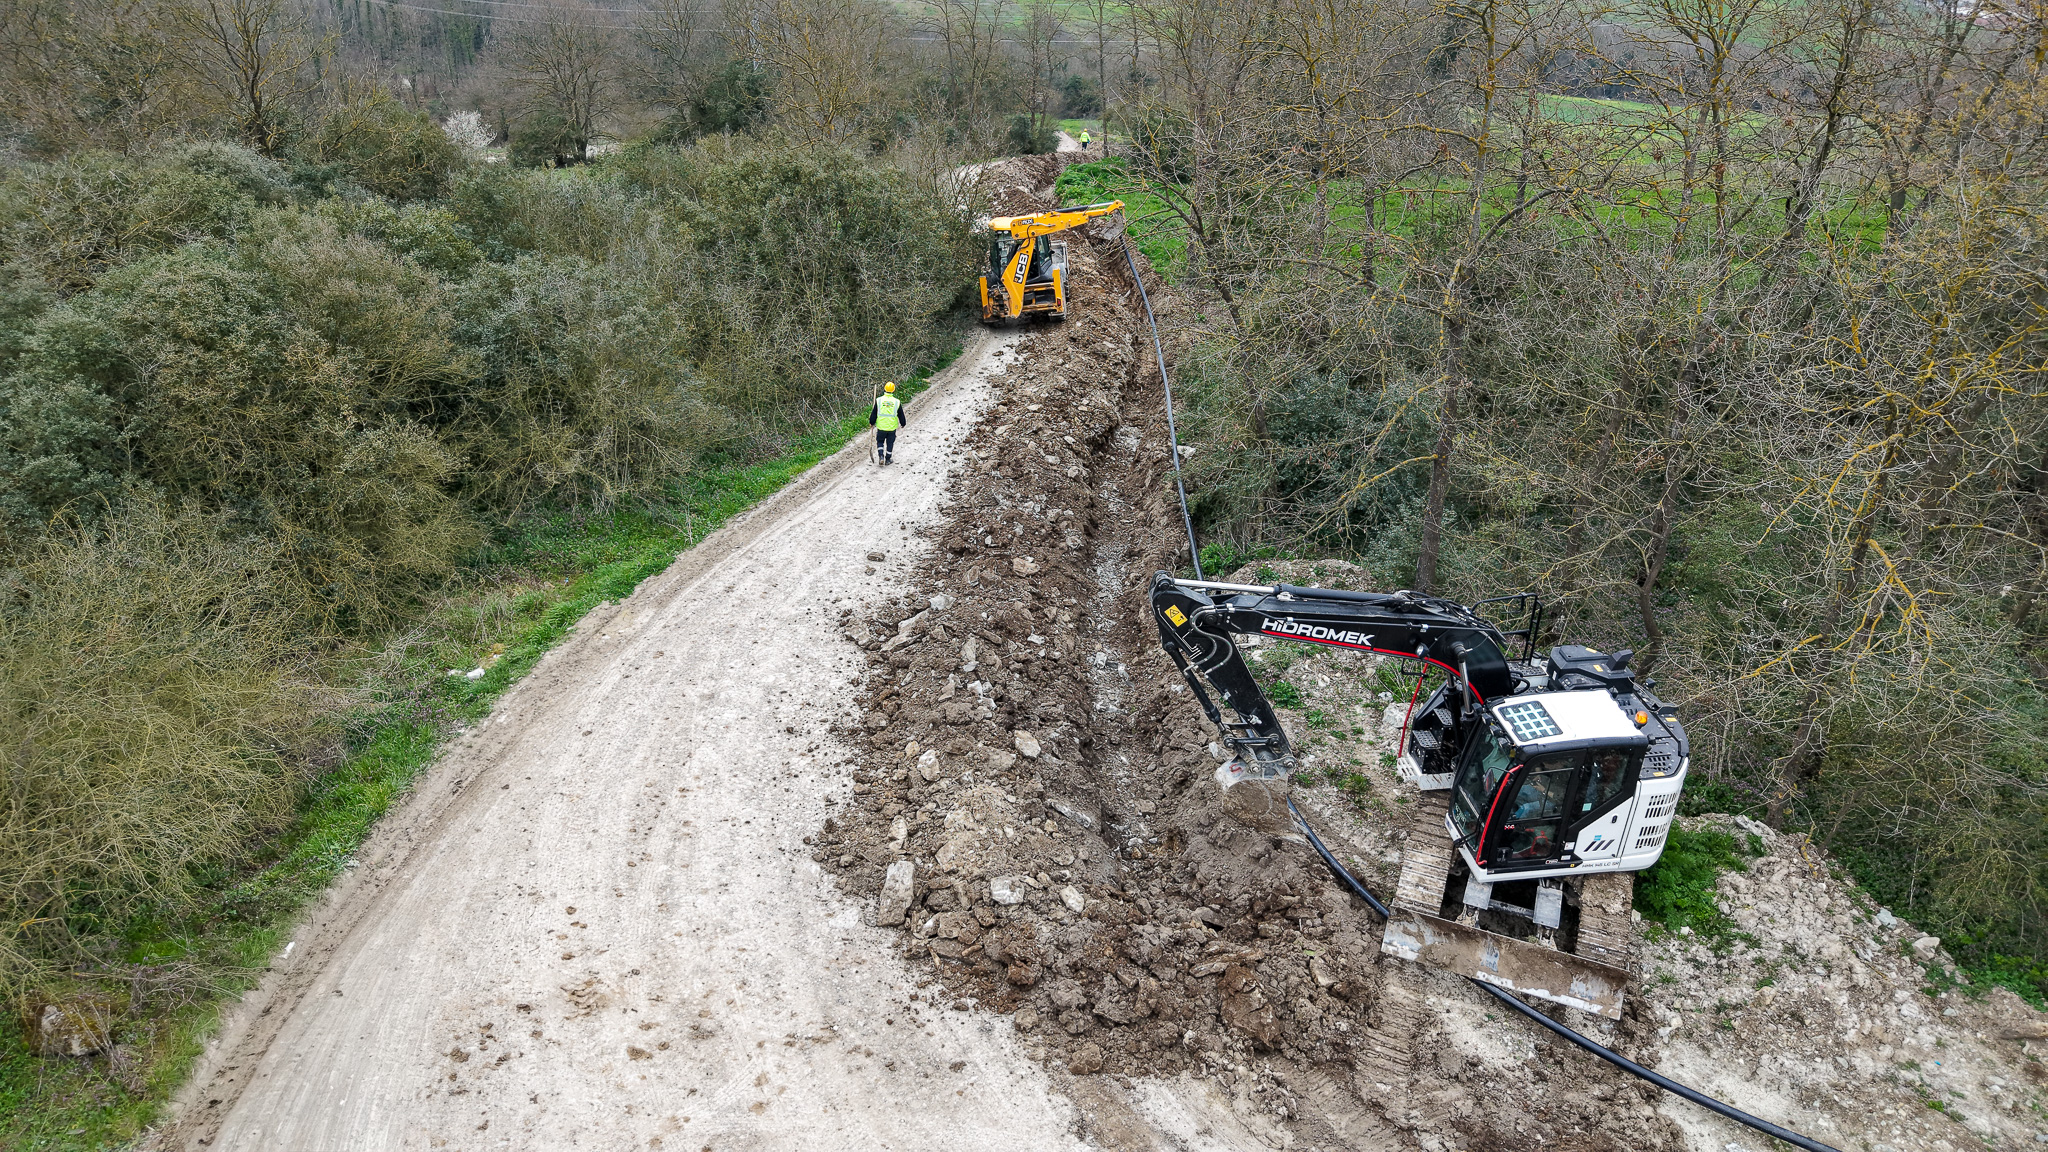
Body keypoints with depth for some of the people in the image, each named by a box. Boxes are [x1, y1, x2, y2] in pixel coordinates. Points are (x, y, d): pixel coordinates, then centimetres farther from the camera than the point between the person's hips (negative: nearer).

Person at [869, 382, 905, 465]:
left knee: (880, 441, 17)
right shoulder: (897, 402, -6)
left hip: (881, 427, 0)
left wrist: (871, 423, 14)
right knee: (890, 443, 15)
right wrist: (903, 423, 22)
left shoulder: (879, 400, -7)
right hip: (892, 427, 0)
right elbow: (901, 415, 4)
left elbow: (873, 414, -1)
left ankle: (881, 456, 0)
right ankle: (888, 459, 22)